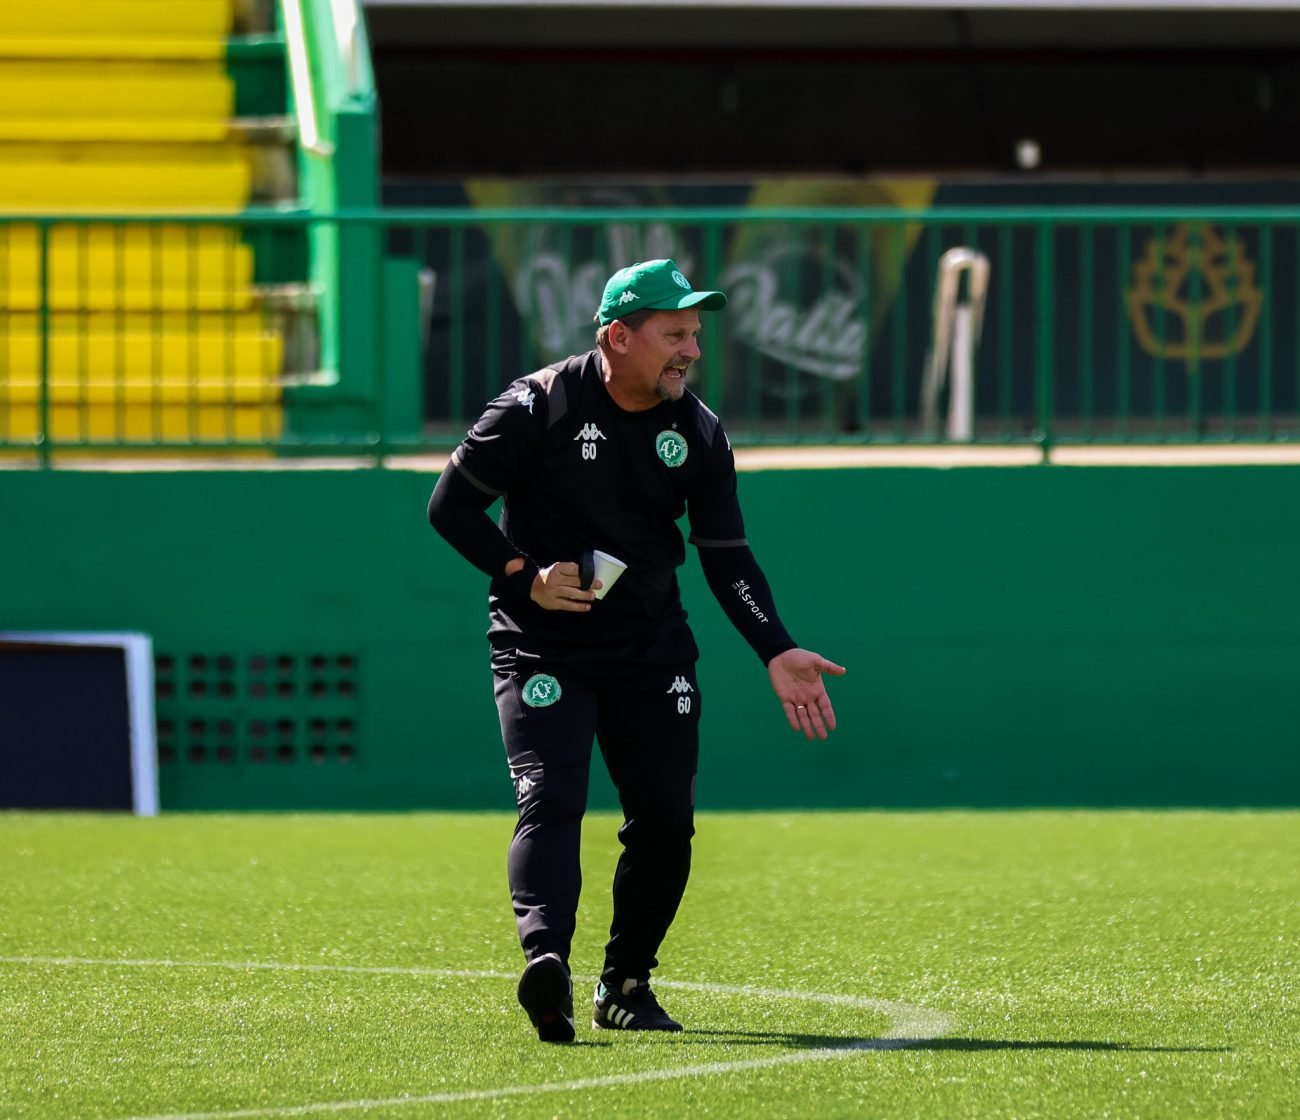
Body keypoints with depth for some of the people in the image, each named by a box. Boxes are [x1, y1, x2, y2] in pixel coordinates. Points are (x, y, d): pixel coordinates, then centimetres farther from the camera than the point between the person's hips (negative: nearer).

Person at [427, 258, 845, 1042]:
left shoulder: (699, 433, 1)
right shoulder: (539, 407, -12)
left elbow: (727, 559, 4)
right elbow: (450, 506, -6)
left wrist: (778, 653, -8)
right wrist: (523, 575, -18)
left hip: (652, 651, 5)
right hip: (543, 646, -5)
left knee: (667, 822, 3)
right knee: (551, 800, -23)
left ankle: (625, 985, 19)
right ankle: (546, 959, -42)